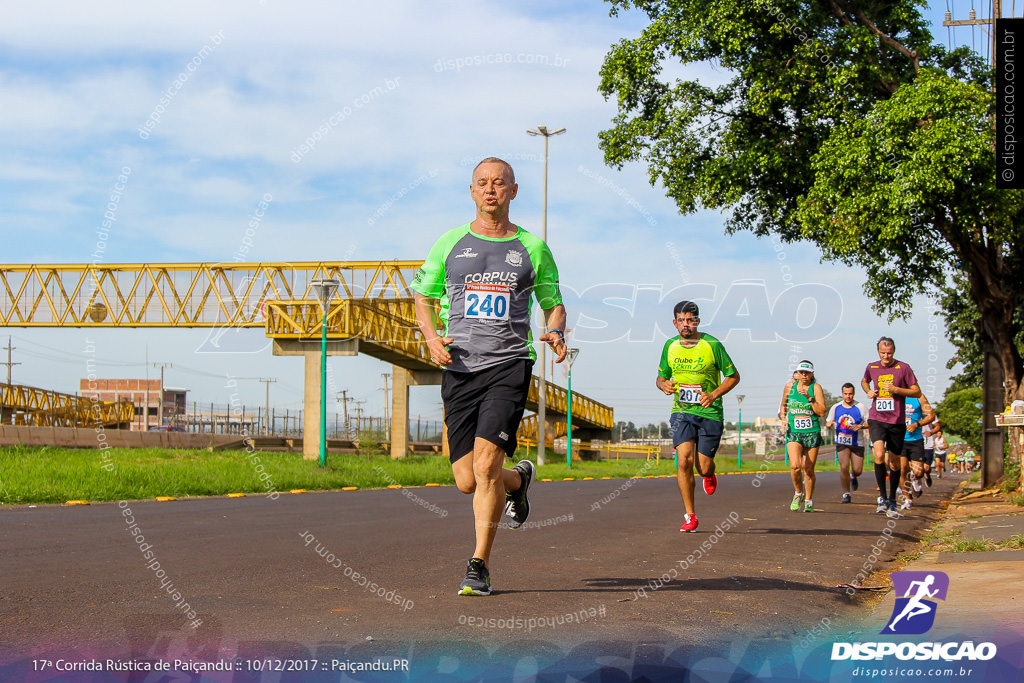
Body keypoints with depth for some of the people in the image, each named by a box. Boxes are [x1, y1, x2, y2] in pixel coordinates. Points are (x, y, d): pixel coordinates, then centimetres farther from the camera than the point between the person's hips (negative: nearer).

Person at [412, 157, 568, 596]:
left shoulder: (532, 248, 10)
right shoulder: (450, 243, 12)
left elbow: (553, 302, 18)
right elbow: (423, 296, 18)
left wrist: (556, 333, -4)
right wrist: (431, 336, -2)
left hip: (509, 364, -2)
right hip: (459, 367, 2)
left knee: (486, 464, -18)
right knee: (467, 481, 0)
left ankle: (479, 566, -6)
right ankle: (518, 479, 36)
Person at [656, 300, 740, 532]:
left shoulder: (712, 345, -8)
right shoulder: (670, 346, 3)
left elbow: (733, 376, 0)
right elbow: (661, 376, 16)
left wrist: (714, 395, -15)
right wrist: (664, 385, -8)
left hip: (710, 413, -2)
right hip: (681, 411, 2)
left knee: (703, 468, -3)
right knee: (685, 460, -16)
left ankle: (710, 475, 38)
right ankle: (690, 516, -5)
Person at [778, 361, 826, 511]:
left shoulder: (816, 388, -4)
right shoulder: (790, 386, 4)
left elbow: (822, 413, -12)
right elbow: (783, 405, 22)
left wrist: (810, 398, -20)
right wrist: (783, 419, 7)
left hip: (812, 433, -1)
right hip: (793, 433, 1)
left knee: (808, 469, 2)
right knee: (795, 465, -18)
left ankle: (808, 500, 22)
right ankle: (798, 494, 7)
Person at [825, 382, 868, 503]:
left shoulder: (860, 407, -3)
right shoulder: (835, 408, 4)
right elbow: (828, 423, 13)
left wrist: (860, 426, -20)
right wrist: (829, 424, -11)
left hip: (856, 443, 0)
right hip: (841, 442, 0)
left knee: (857, 471, 1)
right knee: (844, 467, -17)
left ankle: (853, 476, 40)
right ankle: (846, 494, -3)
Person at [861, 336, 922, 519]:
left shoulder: (903, 368, -2)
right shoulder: (871, 367, 7)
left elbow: (917, 392, -1)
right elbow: (864, 381, 29)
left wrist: (896, 389, -14)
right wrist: (868, 391, 7)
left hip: (897, 421, 0)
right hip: (876, 419, 1)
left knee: (894, 463, 7)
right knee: (879, 454, -22)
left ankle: (892, 502, 22)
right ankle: (882, 497, -10)